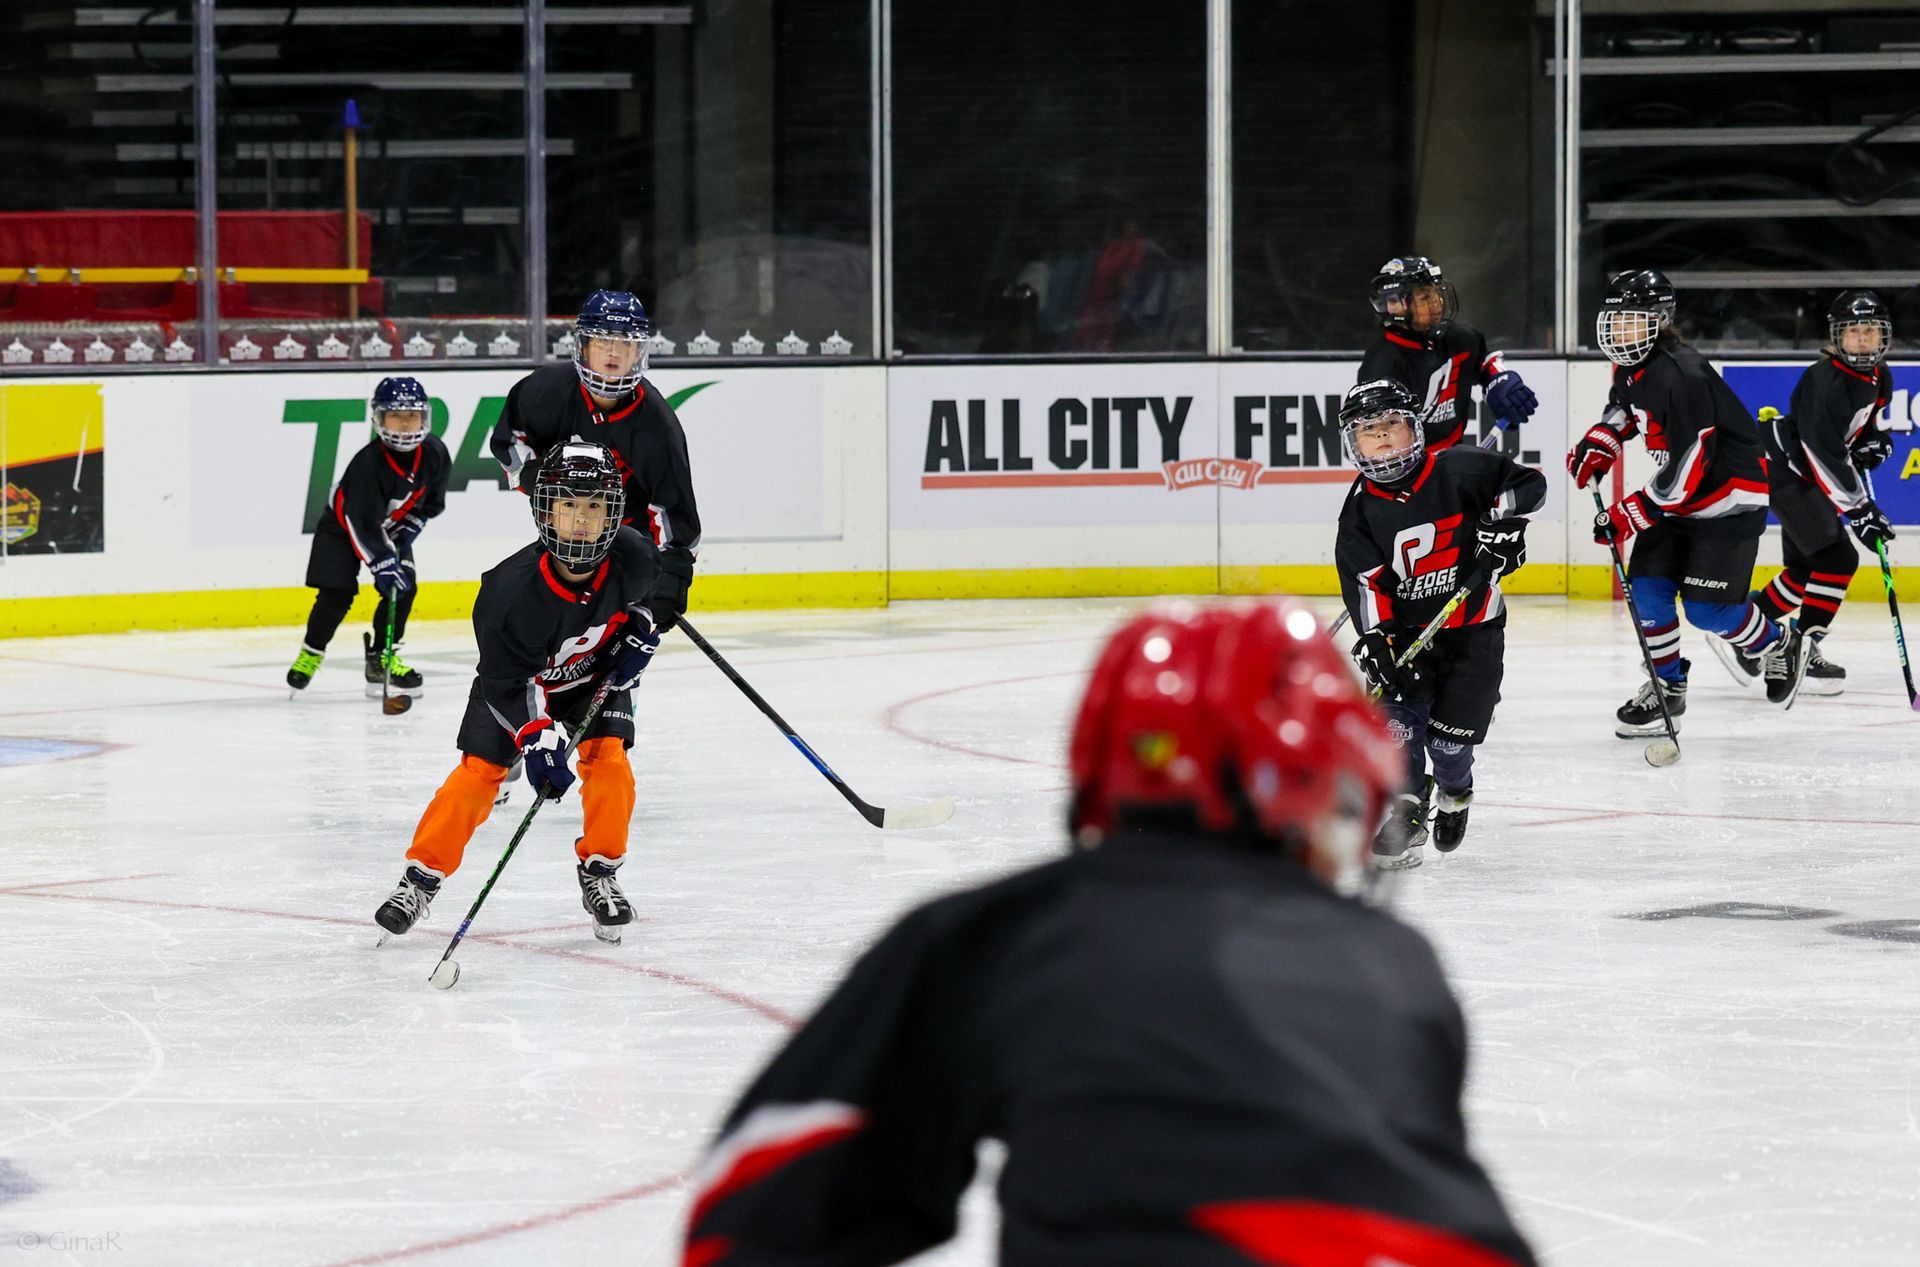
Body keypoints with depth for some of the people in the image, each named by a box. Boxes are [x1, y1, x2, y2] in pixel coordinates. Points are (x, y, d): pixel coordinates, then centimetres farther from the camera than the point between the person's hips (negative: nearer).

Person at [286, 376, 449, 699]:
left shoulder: (434, 454, -17)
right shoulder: (369, 463, -35)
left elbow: (432, 500, 1)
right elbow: (364, 521, -36)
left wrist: (408, 531, -9)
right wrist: (383, 564, -40)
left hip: (392, 527, 5)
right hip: (343, 526, -5)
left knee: (403, 588, -10)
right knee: (336, 594, -12)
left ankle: (381, 659, 2)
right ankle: (311, 652, 11)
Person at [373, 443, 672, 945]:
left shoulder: (633, 557, -27)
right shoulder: (512, 589, -37)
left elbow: (657, 592, 2)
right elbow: (509, 680, -28)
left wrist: (640, 632, -12)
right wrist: (536, 739, -37)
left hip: (596, 675, 3)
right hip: (517, 681, -2)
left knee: (608, 758, -16)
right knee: (479, 769, -9)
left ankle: (600, 873, 2)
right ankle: (421, 878, 2)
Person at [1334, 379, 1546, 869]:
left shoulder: (1459, 471, -10)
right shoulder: (1362, 508, -3)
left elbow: (1529, 483, -3)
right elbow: (1364, 580, -10)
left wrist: (1504, 521, -19)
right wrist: (1377, 638, -22)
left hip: (1473, 630, -2)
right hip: (1406, 630, 2)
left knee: (1448, 739, -3)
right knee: (1395, 720, -19)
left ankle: (1454, 794, 30)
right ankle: (1405, 813, -5)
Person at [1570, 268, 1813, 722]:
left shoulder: (1682, 377, -29)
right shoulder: (1630, 366, 0)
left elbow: (1688, 468, -30)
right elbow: (1625, 409, 25)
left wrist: (1630, 515, -26)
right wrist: (1599, 443, 4)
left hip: (1729, 497, -9)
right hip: (1679, 497, 9)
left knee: (1708, 608, -10)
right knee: (1646, 586, 0)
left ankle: (1780, 647, 18)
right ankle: (1666, 687, 13)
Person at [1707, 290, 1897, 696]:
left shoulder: (1879, 378, 2)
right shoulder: (1826, 383, -27)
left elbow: (1867, 419, 22)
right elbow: (1825, 454, -31)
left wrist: (1872, 442, -2)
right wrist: (1858, 510, -33)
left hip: (1803, 475, 10)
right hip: (1781, 469, -10)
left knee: (1806, 569, 16)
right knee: (1837, 559, -17)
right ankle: (1803, 653, -13)